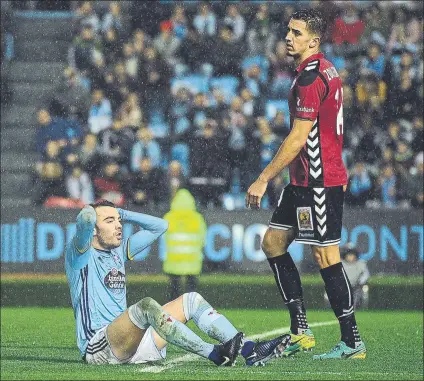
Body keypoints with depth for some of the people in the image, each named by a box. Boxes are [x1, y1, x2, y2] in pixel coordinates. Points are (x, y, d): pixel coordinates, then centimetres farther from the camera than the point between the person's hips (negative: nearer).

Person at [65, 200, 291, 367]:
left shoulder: (118, 251, 20)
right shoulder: (82, 255, -4)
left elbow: (159, 226, 25)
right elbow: (86, 217, -24)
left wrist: (122, 214, 17)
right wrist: (92, 212, 0)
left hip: (133, 341, 9)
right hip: (98, 348, -9)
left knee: (191, 300, 2)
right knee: (147, 306, -35)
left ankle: (250, 351, -15)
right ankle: (215, 355, -42)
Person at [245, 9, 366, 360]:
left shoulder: (311, 79, -17)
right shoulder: (326, 70, 14)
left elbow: (298, 138, -19)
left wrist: (264, 179, -15)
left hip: (319, 183, -11)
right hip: (305, 181, 11)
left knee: (326, 256, -7)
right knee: (273, 242, 12)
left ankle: (353, 342, -3)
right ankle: (300, 330, 12)